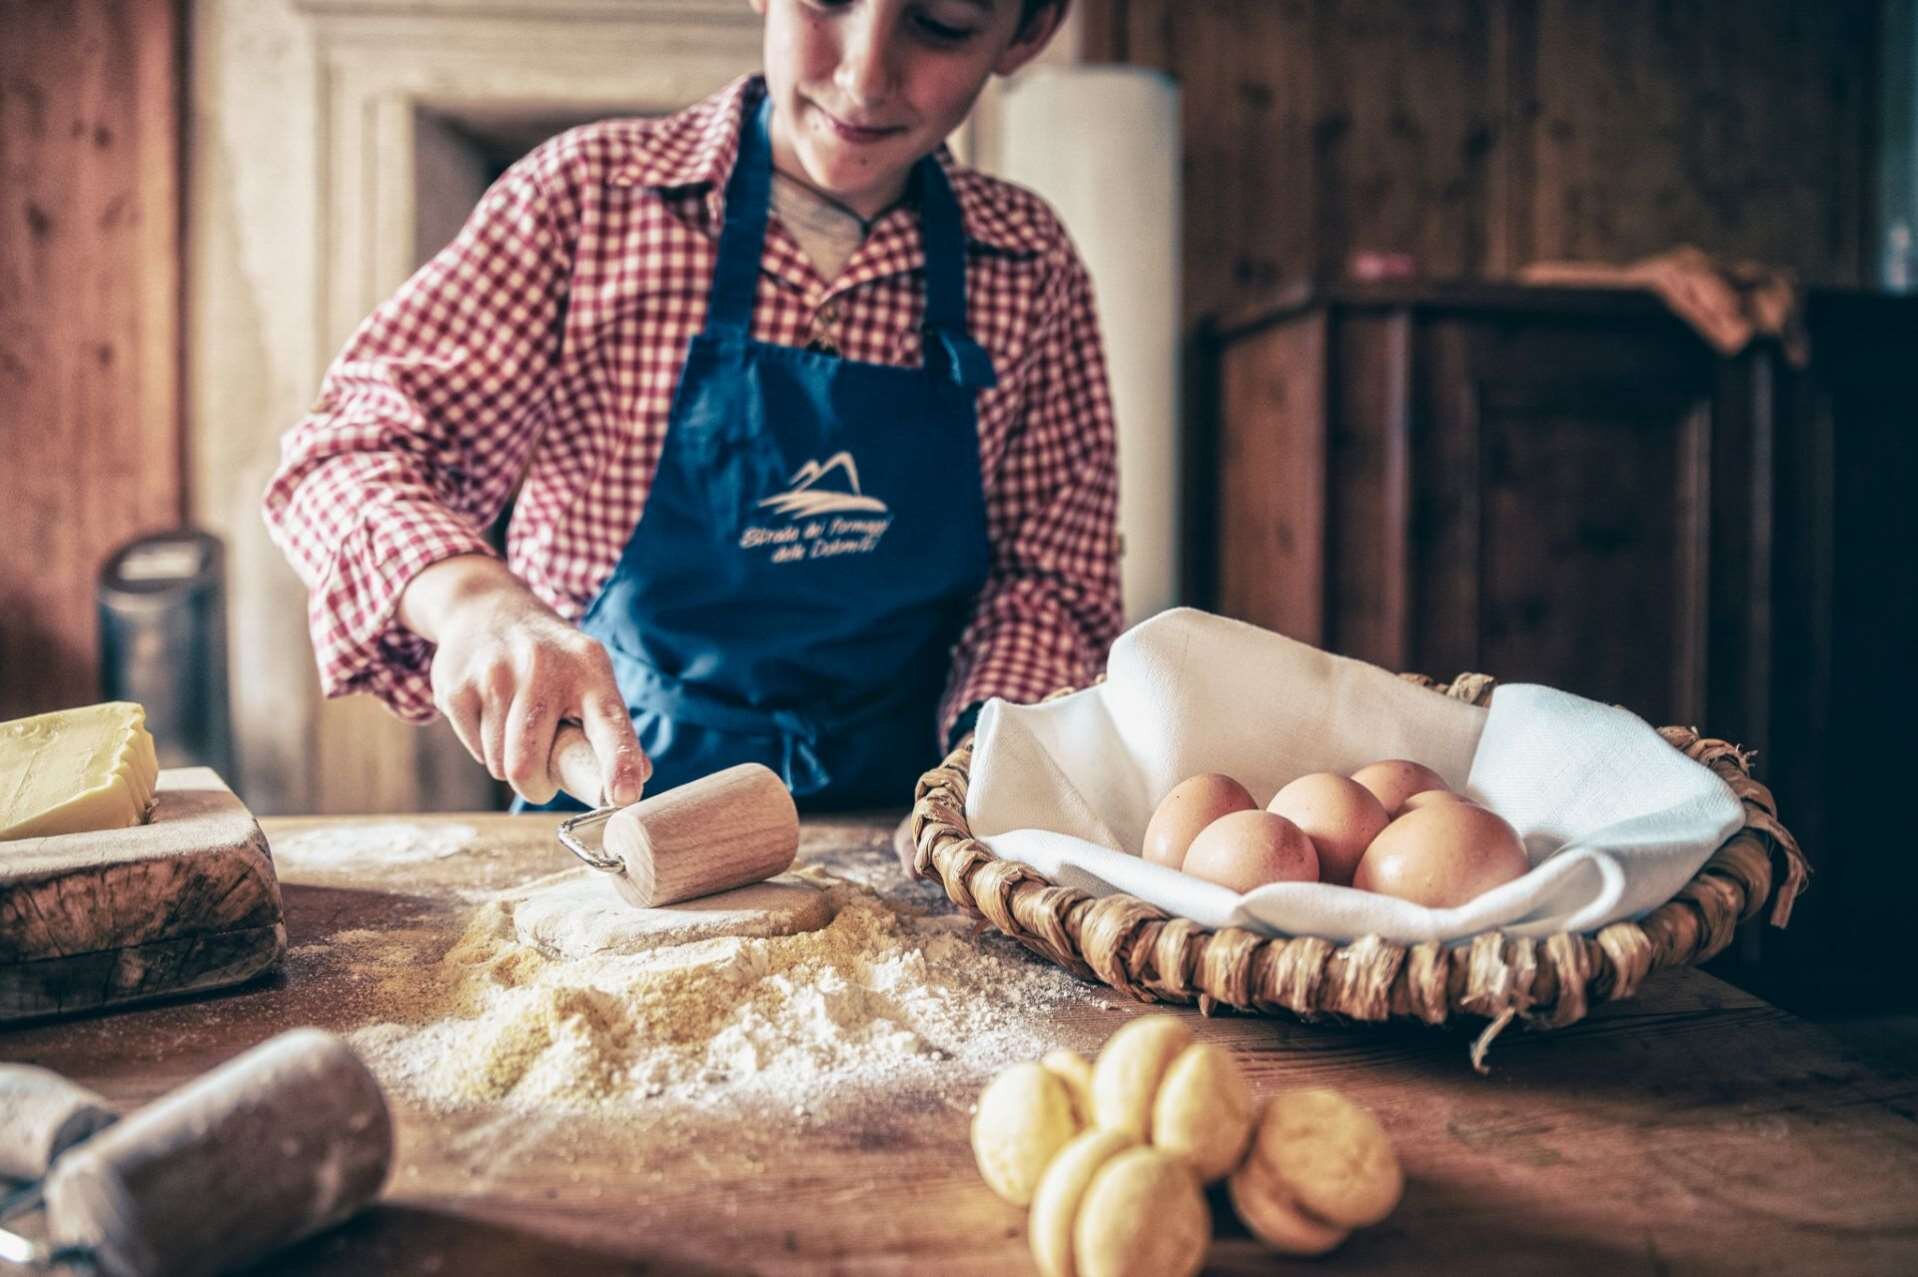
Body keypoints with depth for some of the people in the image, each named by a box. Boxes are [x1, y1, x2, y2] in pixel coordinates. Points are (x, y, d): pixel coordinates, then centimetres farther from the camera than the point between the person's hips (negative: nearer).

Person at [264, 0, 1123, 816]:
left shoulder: (1032, 268, 0)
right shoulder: (587, 195, -6)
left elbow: (1052, 572, 3)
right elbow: (348, 448, -10)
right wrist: (473, 598, -31)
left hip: (890, 834, 3)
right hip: (607, 800, -2)